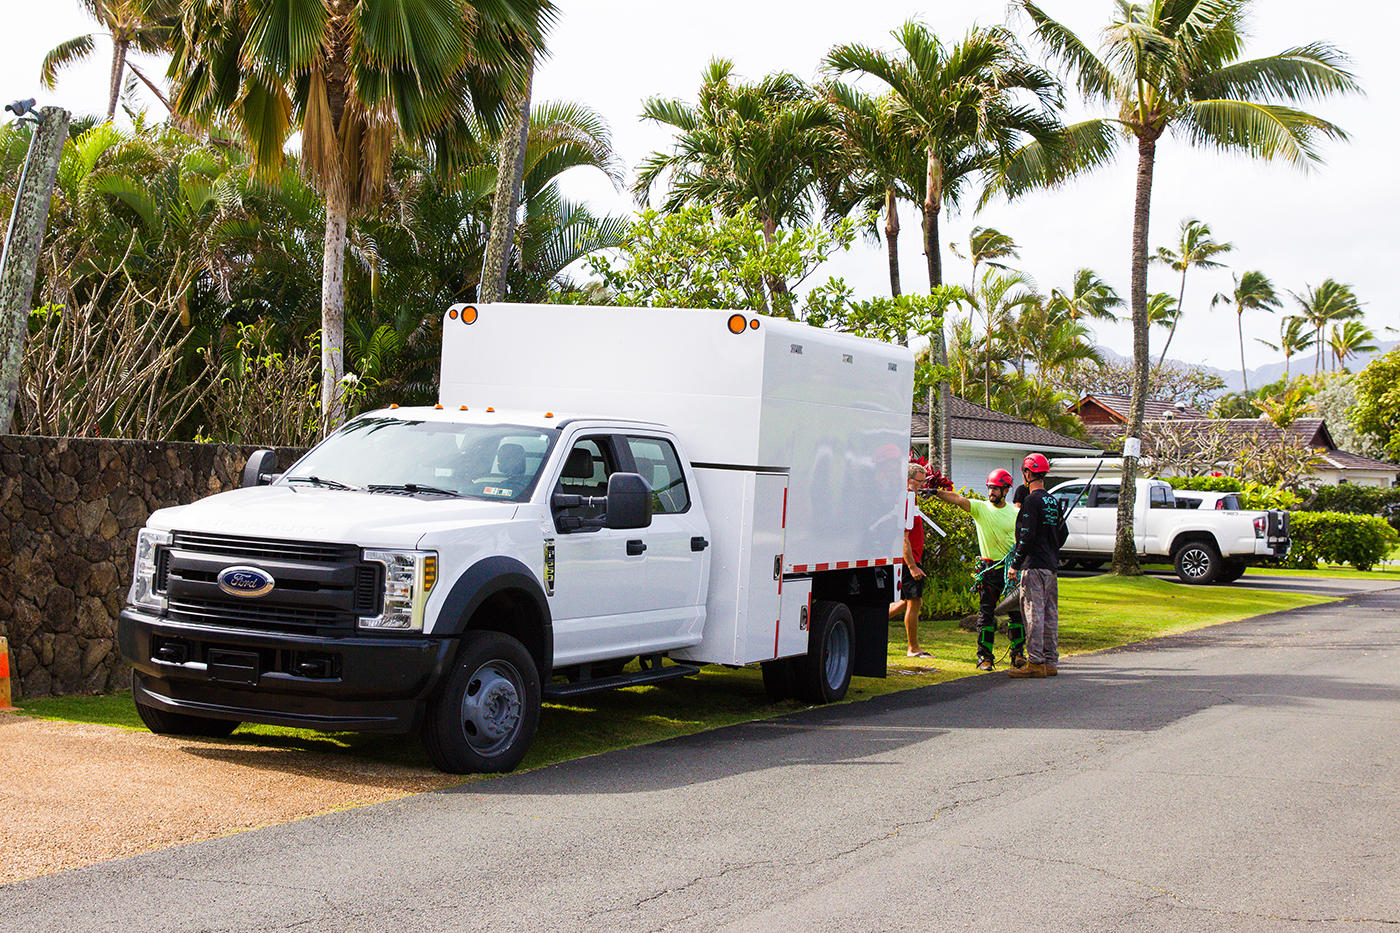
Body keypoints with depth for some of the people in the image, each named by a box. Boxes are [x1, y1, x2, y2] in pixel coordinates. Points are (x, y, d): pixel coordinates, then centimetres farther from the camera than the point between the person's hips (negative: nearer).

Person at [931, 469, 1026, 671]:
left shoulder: (1014, 512, 6)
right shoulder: (980, 507, -2)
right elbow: (957, 499, -18)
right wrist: (937, 493, -34)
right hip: (989, 569, -2)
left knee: (1017, 612, 4)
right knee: (987, 614, -2)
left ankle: (1018, 654, 15)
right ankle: (985, 656, 3)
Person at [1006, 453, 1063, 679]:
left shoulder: (1032, 501, -12)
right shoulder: (1053, 501, 14)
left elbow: (1027, 537, -17)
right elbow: (1061, 534, 21)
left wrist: (1015, 565, -12)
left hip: (1034, 566, -9)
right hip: (1051, 566, 9)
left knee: (1033, 614, -8)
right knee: (1050, 615, 10)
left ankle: (1036, 663, -9)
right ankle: (1051, 662, 13)